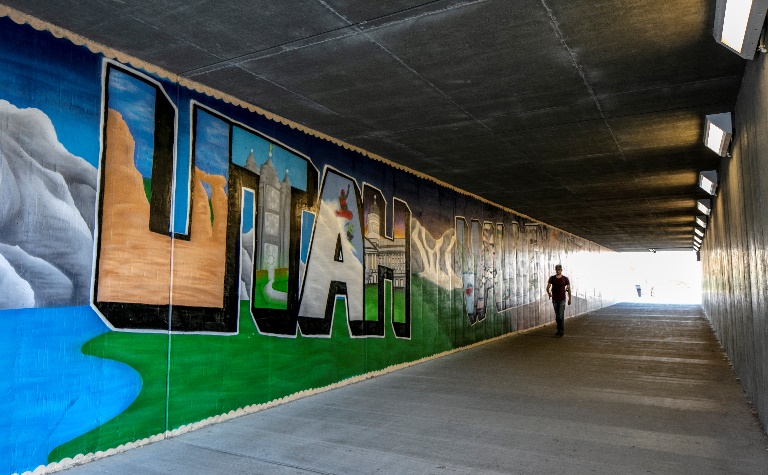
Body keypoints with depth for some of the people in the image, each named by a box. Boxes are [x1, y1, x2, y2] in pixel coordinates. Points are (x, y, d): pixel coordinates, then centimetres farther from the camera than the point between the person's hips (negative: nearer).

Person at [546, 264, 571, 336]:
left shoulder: (565, 279, -2)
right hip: (555, 299, 3)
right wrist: (549, 294, -17)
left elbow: (569, 289, 3)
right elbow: (548, 287, -4)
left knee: (561, 315, -8)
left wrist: (569, 299, 4)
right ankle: (559, 330, 20)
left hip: (562, 299, -3)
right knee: (557, 316, 10)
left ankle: (562, 331, -4)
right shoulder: (552, 278, 3)